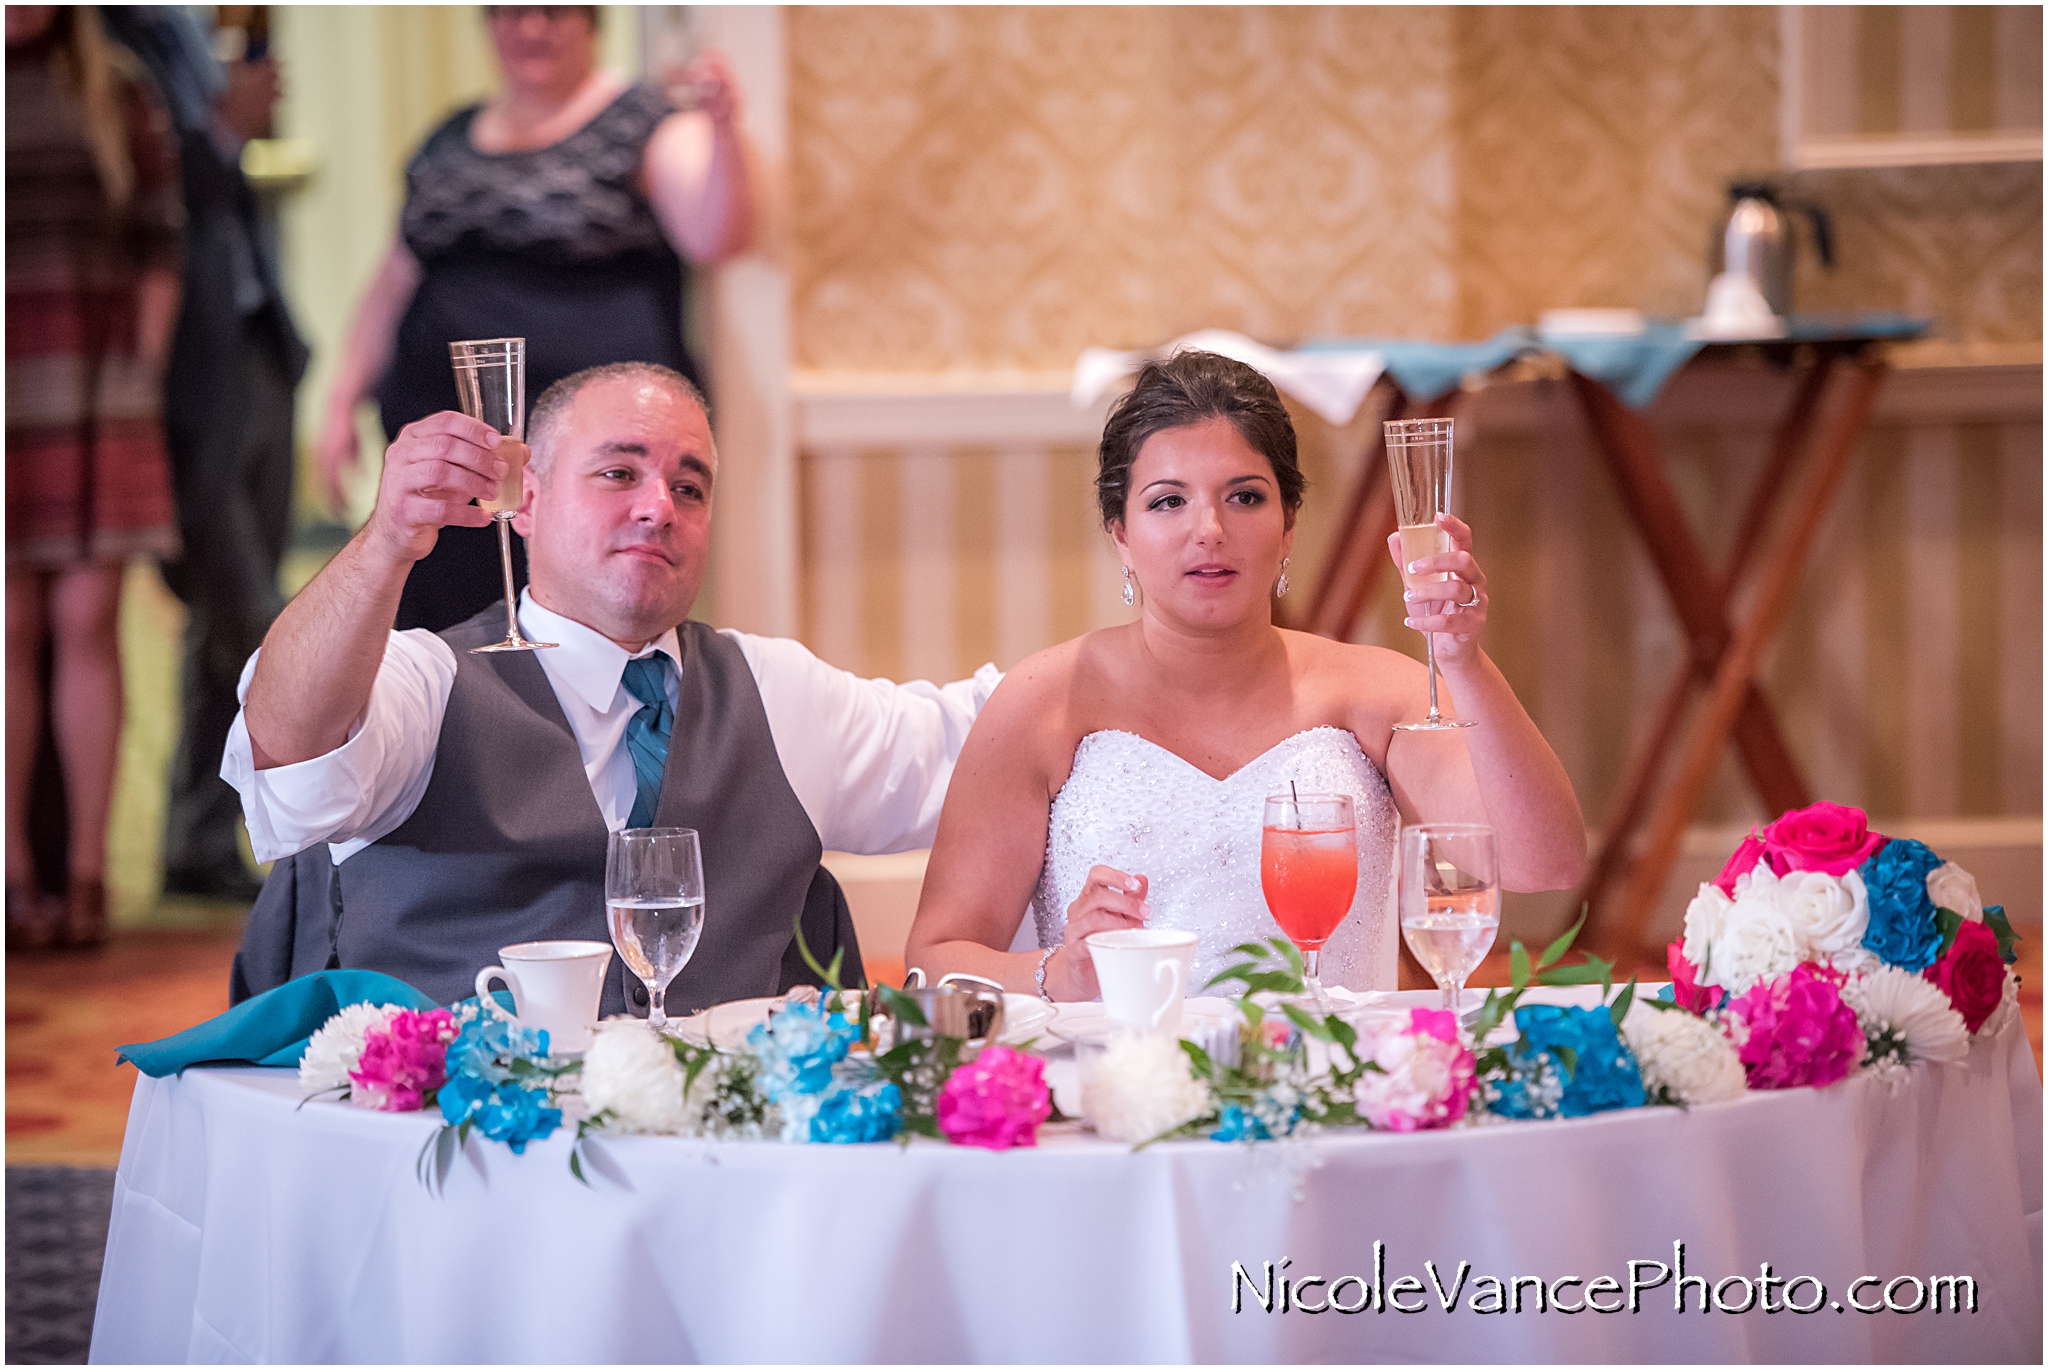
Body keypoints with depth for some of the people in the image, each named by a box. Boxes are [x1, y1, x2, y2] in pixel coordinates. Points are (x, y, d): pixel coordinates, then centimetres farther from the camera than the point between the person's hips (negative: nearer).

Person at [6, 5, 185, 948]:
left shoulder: (119, 96, 4)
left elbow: (159, 248, 4)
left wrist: (141, 380, -5)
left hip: (94, 393, 1)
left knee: (86, 623, -4)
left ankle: (87, 877, 2)